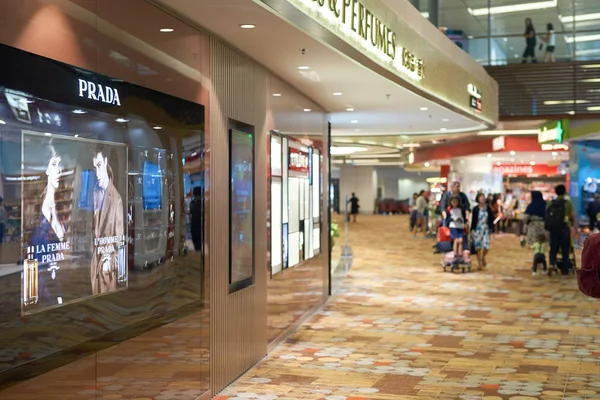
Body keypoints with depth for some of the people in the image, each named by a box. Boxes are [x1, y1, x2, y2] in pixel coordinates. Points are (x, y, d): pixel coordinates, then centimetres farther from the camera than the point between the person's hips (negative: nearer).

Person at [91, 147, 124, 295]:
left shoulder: (116, 197, -10)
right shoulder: (94, 193, 4)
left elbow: (119, 235, -6)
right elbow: (92, 226, 10)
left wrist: (110, 258, -12)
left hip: (108, 262, -4)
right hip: (94, 259, 4)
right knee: (95, 294, 10)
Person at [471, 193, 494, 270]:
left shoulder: (488, 208, 5)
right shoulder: (475, 209, -1)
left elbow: (491, 219, 8)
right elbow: (473, 219, 1)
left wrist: (491, 228, 2)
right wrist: (472, 229, -2)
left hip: (486, 229, 1)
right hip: (477, 229, -1)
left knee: (486, 247, -5)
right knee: (478, 247, -1)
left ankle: (483, 258, 26)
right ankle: (479, 262, 10)